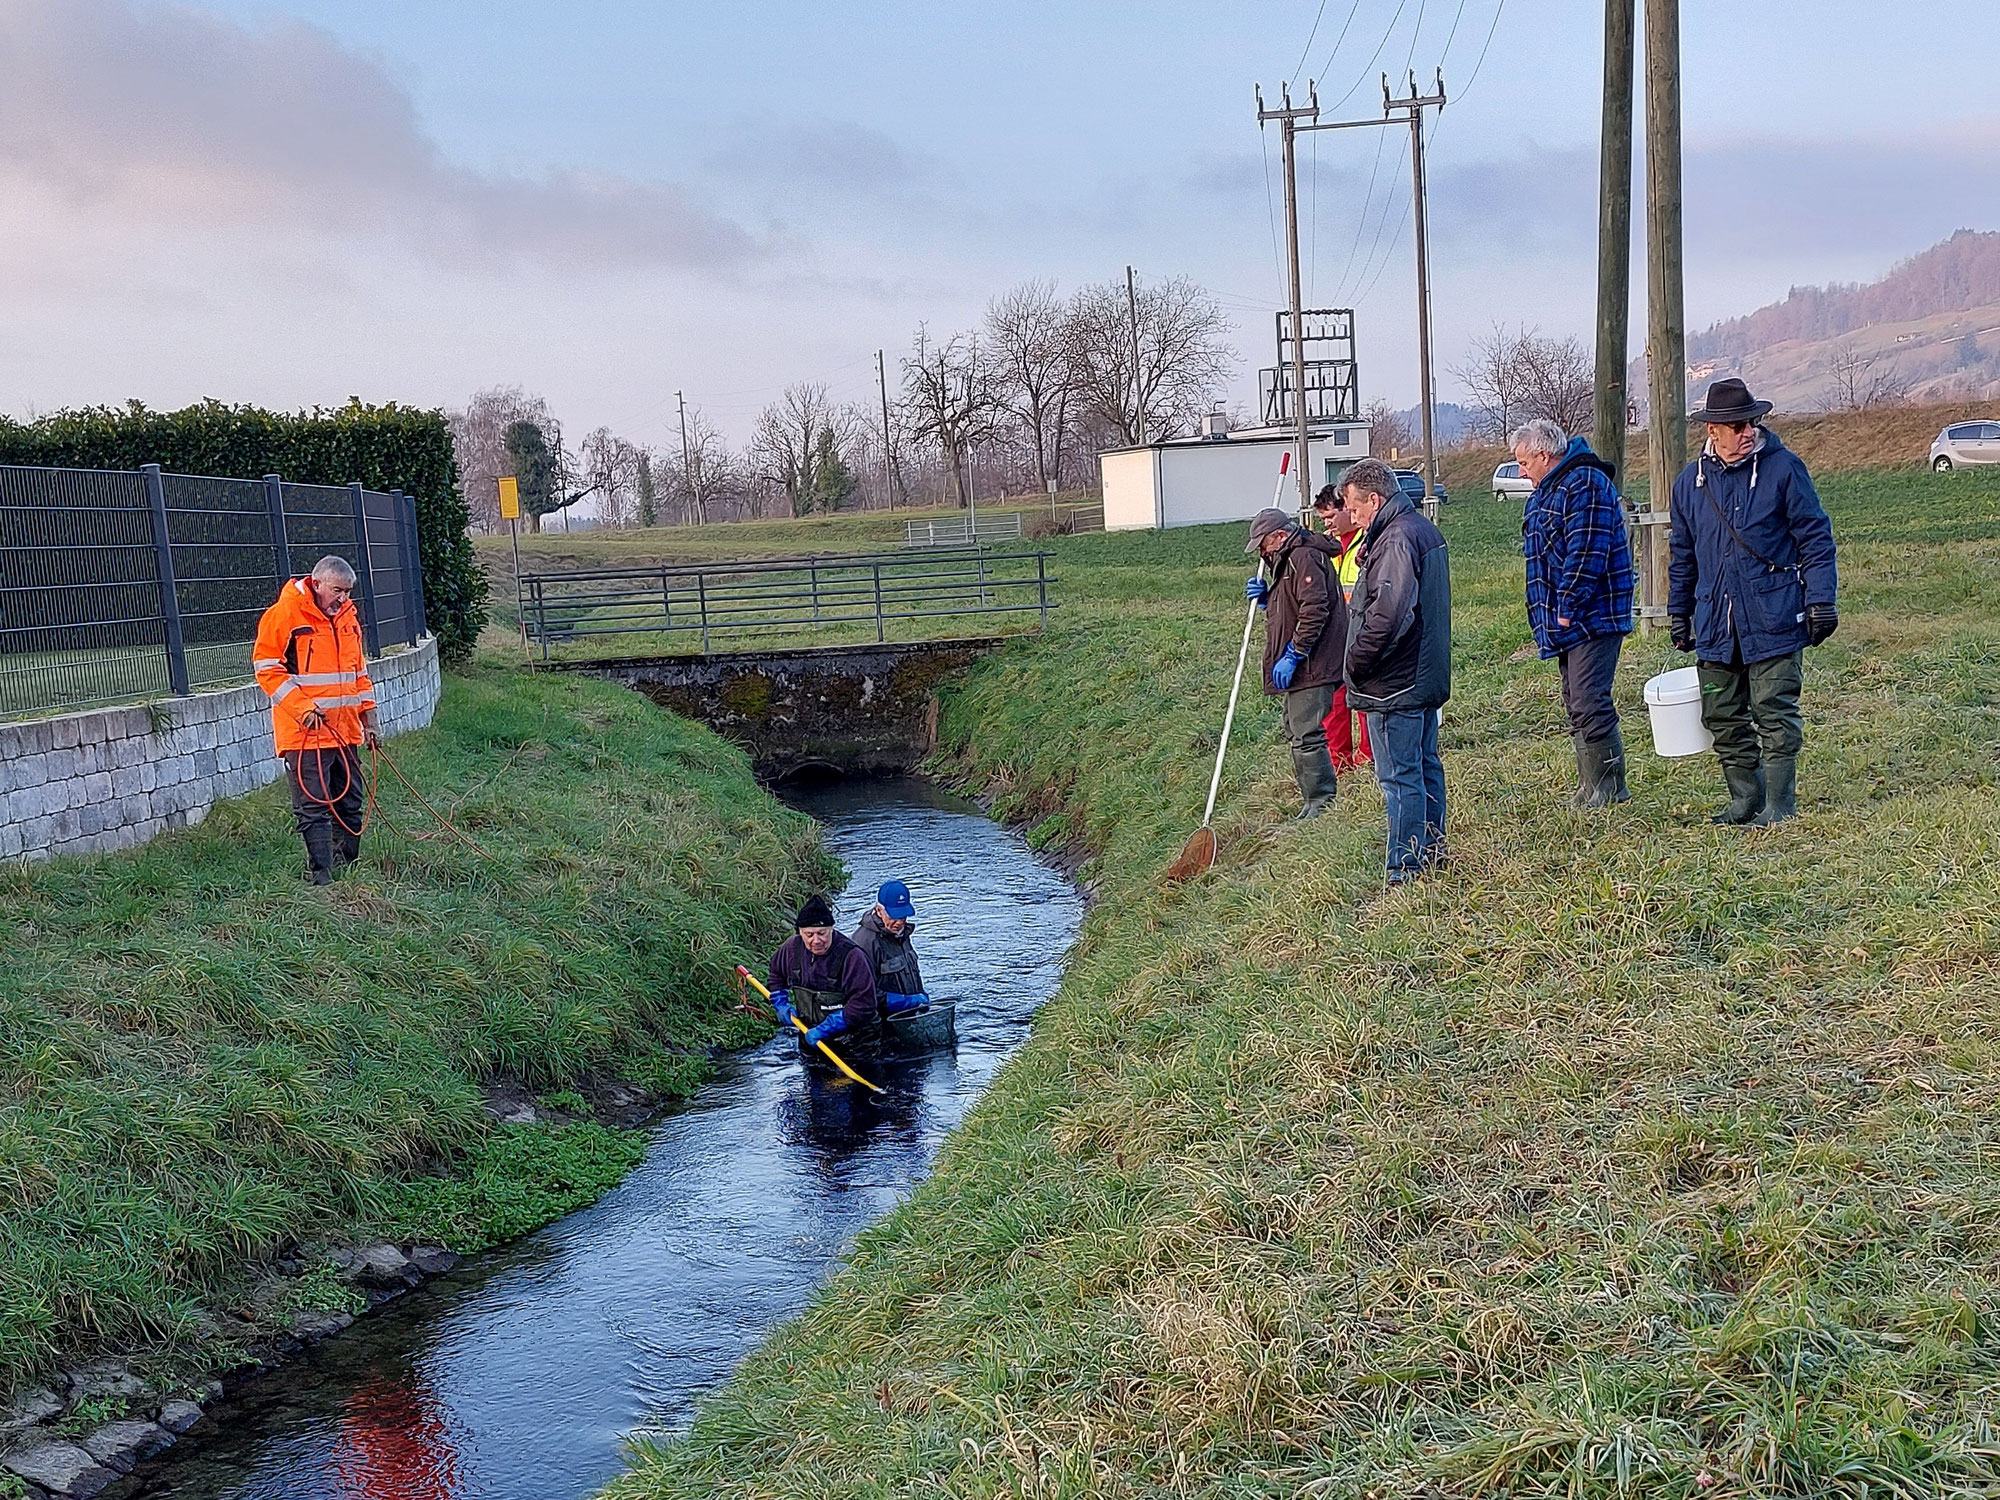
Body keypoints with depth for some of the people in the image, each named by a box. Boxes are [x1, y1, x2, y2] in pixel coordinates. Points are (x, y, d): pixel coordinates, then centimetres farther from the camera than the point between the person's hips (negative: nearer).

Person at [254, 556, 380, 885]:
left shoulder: (347, 616, 14)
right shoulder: (284, 614, -9)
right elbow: (267, 668, -10)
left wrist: (368, 719, 17)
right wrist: (302, 708, -17)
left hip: (345, 731, 7)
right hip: (305, 732, -7)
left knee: (351, 804, 12)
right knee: (314, 808, -7)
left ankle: (347, 872, 23)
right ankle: (321, 880, -6)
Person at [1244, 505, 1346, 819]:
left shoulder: (1304, 558, -14)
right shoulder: (1286, 561, 21)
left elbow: (1314, 611, -23)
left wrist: (1292, 655, -21)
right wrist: (1265, 597, 10)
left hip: (1311, 666, -12)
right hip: (1299, 669, 12)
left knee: (1307, 735, -12)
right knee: (1296, 732, 15)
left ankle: (1323, 803, -7)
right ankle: (1313, 802, 21)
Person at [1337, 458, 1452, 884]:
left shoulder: (1397, 538, -19)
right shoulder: (1424, 530, 15)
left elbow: (1387, 613, -29)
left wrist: (1357, 662, -18)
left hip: (1393, 685, -11)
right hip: (1427, 676, 11)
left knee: (1399, 777, -5)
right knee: (1425, 766, 18)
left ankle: (1406, 870, -2)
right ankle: (1432, 849, 28)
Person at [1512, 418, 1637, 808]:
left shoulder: (1586, 484, -13)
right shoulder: (1544, 493, 19)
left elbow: (1586, 553, -20)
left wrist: (1568, 610, -20)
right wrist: (1550, 616, 16)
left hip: (1592, 616, -11)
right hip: (1566, 620, 11)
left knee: (1589, 703, -11)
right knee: (1575, 705, 13)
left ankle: (1610, 787, -4)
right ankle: (1590, 787, 19)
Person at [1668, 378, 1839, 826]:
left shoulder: (1783, 468, -3)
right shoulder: (1691, 481, 9)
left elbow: (1815, 537, -1)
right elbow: (1682, 554, 20)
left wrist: (1820, 600, -7)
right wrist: (1678, 613, 20)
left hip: (1773, 619, -5)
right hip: (1715, 626, 5)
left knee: (1775, 716, -3)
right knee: (1723, 718, 8)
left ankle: (1779, 806, 6)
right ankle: (1745, 801, 21)